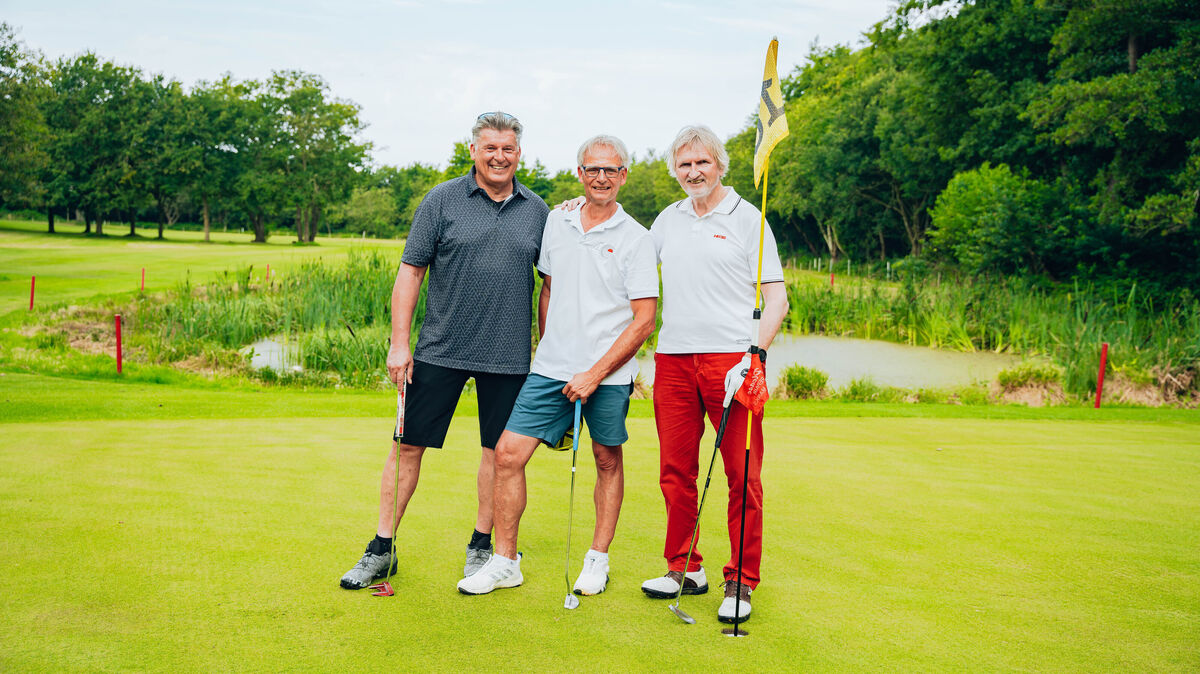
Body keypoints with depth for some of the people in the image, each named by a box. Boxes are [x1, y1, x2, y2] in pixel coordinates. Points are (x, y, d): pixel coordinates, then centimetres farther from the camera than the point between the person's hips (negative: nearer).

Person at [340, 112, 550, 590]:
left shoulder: (537, 210, 7)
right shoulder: (442, 200, 0)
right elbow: (410, 272, -1)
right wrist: (399, 344, -7)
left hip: (507, 355, 2)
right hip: (440, 351, -2)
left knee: (499, 450, 8)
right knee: (408, 444, 2)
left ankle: (481, 546, 23)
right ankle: (381, 549, 14)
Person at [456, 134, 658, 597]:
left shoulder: (635, 239, -5)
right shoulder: (556, 221, 9)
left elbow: (644, 320, -9)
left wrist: (595, 374, -14)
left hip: (608, 375, -3)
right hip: (550, 369, 4)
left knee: (608, 461, 10)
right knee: (508, 453, -3)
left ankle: (598, 559, 26)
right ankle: (504, 562, 8)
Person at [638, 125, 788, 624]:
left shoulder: (746, 219, 2)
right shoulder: (668, 220, 16)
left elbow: (776, 299, -1)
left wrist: (755, 353, -15)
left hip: (731, 356, -4)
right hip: (673, 359, 5)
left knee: (743, 474, -3)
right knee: (675, 470, 8)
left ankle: (741, 582, 5)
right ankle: (684, 569, 21)